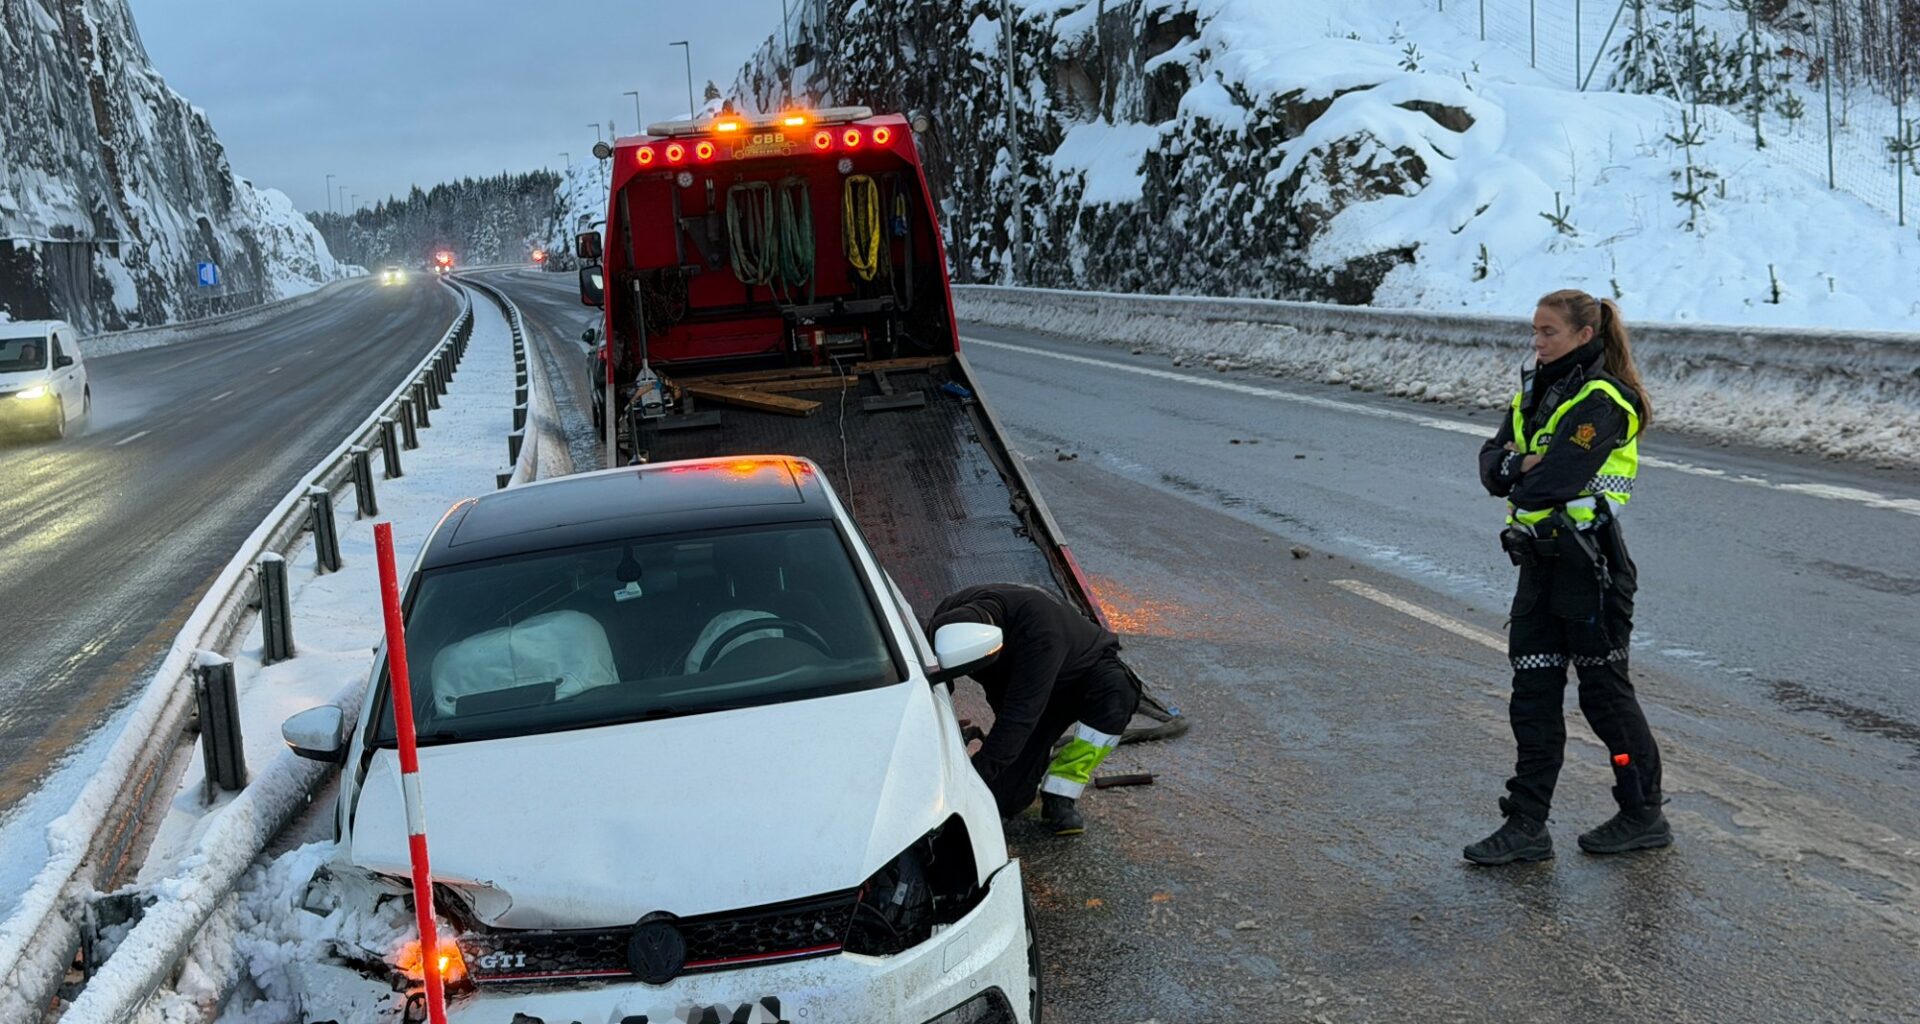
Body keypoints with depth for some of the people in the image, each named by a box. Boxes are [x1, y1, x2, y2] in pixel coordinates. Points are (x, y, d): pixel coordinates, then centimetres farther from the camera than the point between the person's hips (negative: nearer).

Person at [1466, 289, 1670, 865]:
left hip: (1589, 563, -8)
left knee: (1604, 691, 3)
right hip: (1540, 559, 8)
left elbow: (1554, 481, -23)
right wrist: (1523, 464, -15)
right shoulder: (1533, 392, 14)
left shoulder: (1602, 401, -13)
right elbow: (1492, 464, 6)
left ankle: (1644, 816, 19)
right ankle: (1527, 826, 10)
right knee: (1533, 694, 6)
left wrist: (1516, 475, -3)